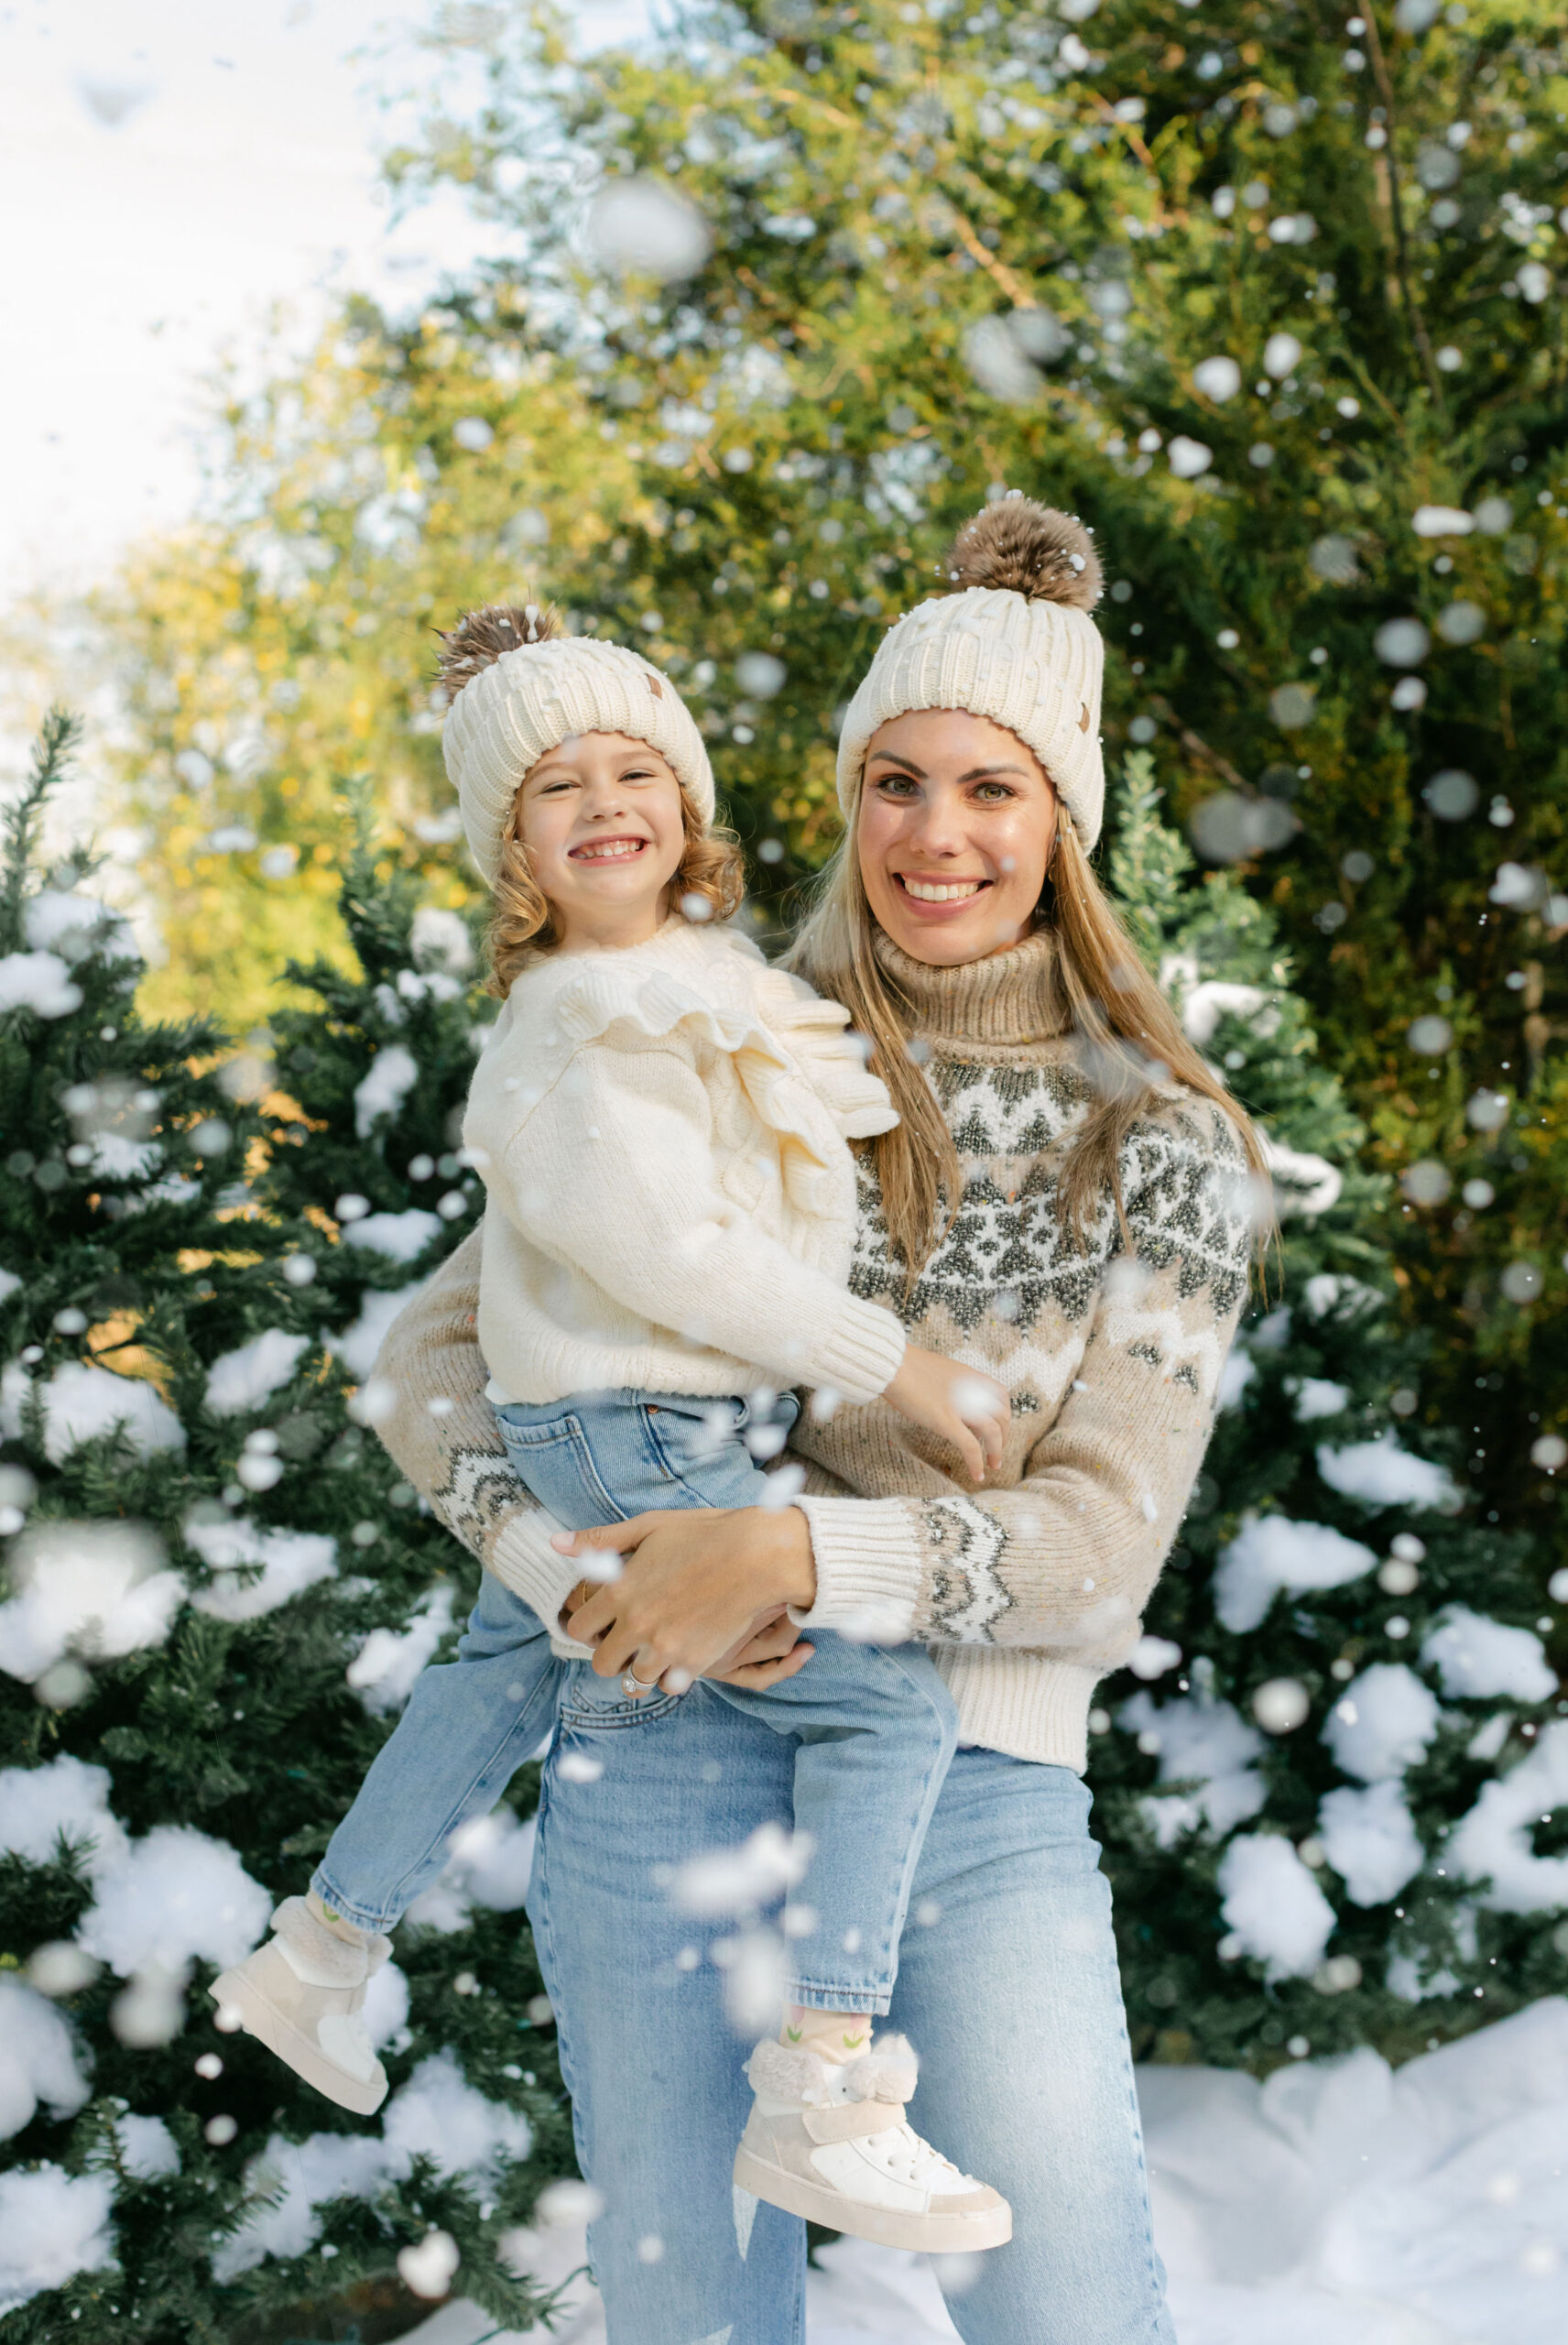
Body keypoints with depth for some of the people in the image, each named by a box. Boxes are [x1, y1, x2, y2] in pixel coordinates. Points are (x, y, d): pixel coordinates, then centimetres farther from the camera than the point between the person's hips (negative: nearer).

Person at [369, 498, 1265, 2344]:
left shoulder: (1166, 1147, 4)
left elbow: (1105, 1535, -4)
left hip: (981, 1785, -1)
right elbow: (436, 1346, 8)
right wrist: (577, 1570, -11)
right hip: (658, 1756, 1)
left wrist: (803, 1554, -19)